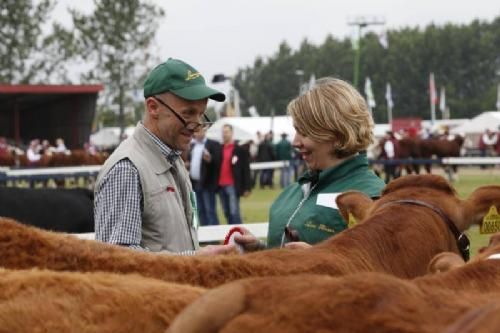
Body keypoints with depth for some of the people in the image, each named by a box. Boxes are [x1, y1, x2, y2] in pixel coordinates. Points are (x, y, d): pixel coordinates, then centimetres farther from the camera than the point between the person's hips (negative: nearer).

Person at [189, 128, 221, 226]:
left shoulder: (213, 145, -4)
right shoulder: (192, 145, 16)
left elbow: (218, 163, -12)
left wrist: (210, 159, -30)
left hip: (207, 184, -6)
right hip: (195, 183, 6)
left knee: (210, 210, -7)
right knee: (201, 211, 10)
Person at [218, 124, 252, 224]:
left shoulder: (241, 149, -3)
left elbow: (246, 169, -4)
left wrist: (247, 188, -8)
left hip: (233, 186, -5)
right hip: (221, 186, 5)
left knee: (234, 212, -8)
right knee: (227, 213, 8)